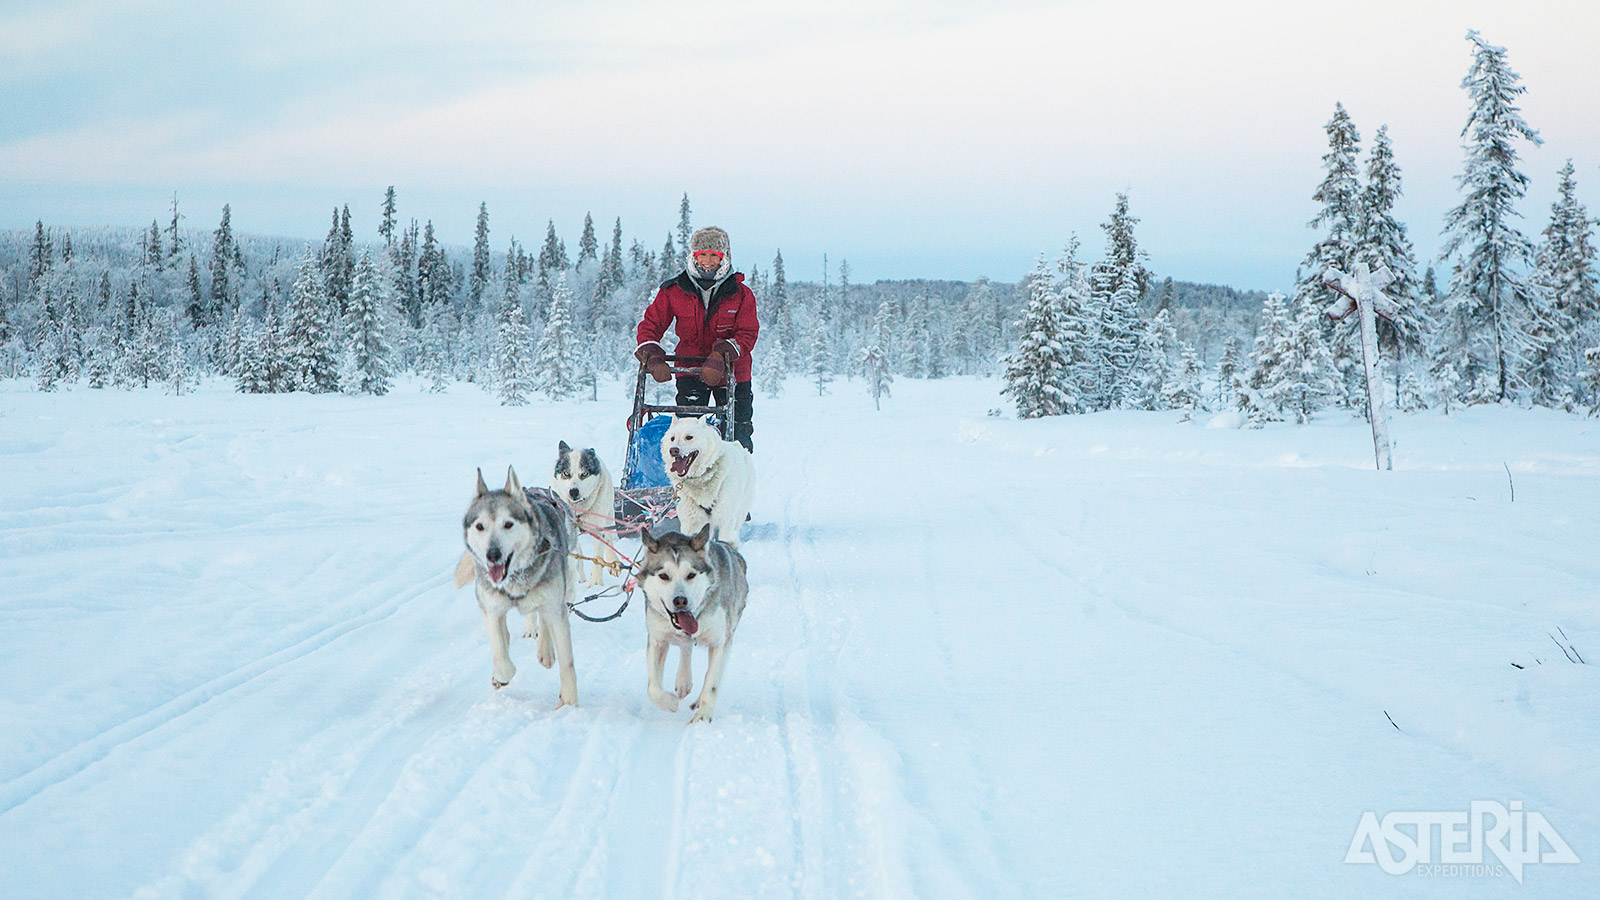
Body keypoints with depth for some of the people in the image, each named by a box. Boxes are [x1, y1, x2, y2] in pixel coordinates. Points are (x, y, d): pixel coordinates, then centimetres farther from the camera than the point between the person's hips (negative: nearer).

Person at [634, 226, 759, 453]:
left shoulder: (741, 294, -5)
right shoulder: (674, 291, -3)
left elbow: (748, 335, -11)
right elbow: (650, 325, -2)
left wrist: (721, 356, -30)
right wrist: (654, 359, -21)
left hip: (731, 374, 0)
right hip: (689, 372, 0)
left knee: (737, 440, 3)